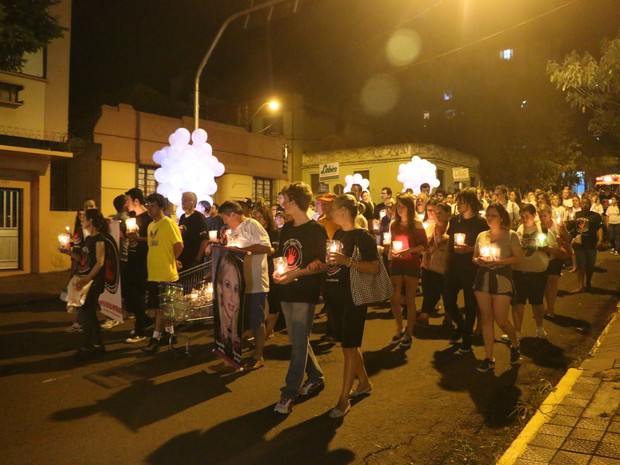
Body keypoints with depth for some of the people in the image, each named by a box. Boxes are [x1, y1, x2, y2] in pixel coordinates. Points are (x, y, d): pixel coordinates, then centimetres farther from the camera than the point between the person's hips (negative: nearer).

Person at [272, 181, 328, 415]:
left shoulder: (316, 229, -9)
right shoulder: (286, 228, 12)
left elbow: (320, 262, -13)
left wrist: (297, 273, -23)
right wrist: (277, 271, -1)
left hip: (306, 292, -8)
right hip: (287, 291, 8)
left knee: (299, 342, -4)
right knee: (297, 340, 16)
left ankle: (290, 392, 3)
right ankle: (316, 377, 33)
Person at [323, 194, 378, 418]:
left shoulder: (362, 236, -10)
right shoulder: (337, 234, 12)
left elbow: (374, 267, -17)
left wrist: (347, 261, -27)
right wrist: (327, 260, 0)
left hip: (353, 298, -8)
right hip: (335, 296, 8)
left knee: (350, 347, -2)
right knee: (347, 344, 17)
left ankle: (344, 399, 6)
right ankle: (364, 382, 36)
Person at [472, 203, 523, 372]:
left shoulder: (511, 235, -3)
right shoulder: (481, 236, 10)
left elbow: (518, 257, -8)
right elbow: (474, 257, 16)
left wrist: (497, 261, -18)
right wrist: (479, 260, -7)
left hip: (502, 279, -4)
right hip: (482, 279, 4)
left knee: (501, 320, -2)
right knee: (486, 318, 5)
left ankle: (515, 344, 30)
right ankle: (488, 358, 13)